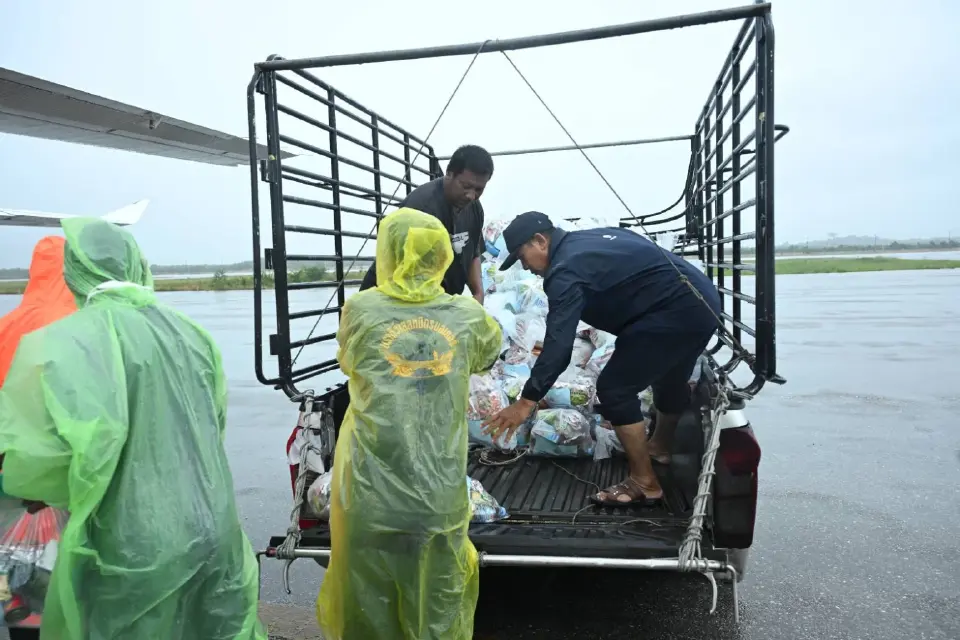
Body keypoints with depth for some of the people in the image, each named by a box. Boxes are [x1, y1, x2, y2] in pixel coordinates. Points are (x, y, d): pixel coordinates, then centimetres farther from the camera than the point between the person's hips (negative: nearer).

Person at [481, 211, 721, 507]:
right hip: (703, 301, 11)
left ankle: (644, 482, 4)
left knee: (614, 388, -5)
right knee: (668, 379, 30)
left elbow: (559, 343, -20)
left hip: (676, 312, -11)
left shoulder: (566, 270, -13)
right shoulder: (591, 239, 16)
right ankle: (660, 447, 52)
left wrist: (526, 401, -18)